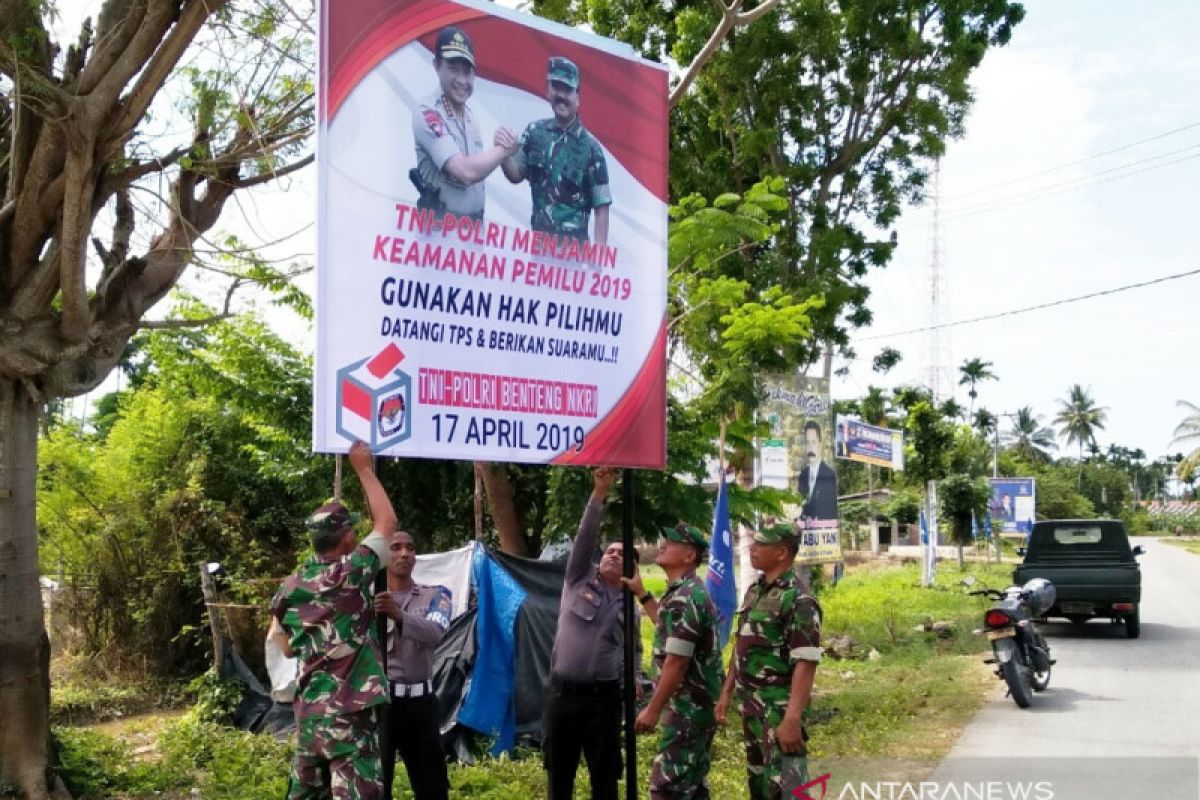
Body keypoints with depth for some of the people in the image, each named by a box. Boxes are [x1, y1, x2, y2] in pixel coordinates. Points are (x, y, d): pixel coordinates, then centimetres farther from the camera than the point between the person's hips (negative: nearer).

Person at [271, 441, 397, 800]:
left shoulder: (290, 588, 7)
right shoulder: (348, 574, -12)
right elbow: (387, 522, -3)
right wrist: (364, 469, 5)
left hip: (308, 709, 8)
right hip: (347, 713, -8)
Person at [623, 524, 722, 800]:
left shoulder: (682, 598, -20)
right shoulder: (693, 591, 12)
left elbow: (676, 662, -23)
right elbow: (670, 628, 29)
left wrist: (653, 709, -17)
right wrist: (641, 593, 24)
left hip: (687, 706, -10)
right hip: (701, 703, 10)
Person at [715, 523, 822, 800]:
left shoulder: (799, 600, -17)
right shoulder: (754, 591, 10)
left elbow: (805, 663, -22)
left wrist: (792, 719, -27)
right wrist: (727, 691, 15)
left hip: (778, 709, -8)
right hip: (750, 706, 9)